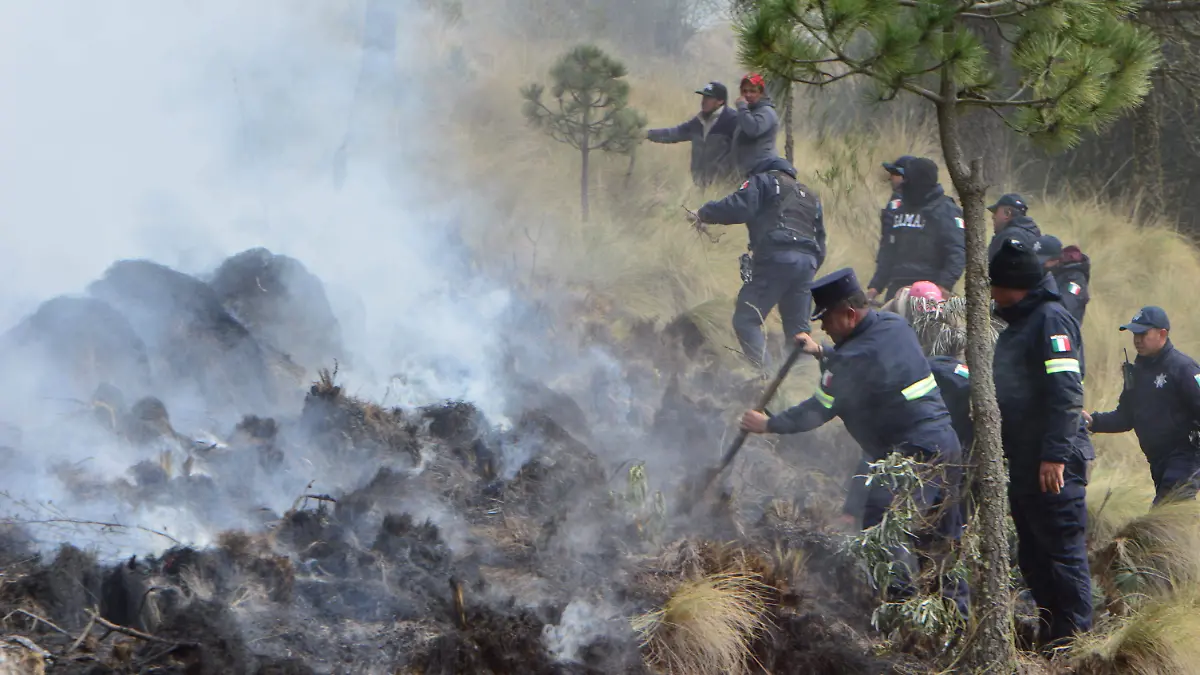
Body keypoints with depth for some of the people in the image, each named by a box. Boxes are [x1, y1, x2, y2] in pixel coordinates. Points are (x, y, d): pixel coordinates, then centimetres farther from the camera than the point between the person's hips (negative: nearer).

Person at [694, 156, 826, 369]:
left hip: (775, 257, -7)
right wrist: (810, 273, 32)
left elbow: (738, 208, -5)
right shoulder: (811, 196, 33)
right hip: (808, 262, 7)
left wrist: (703, 214, 8)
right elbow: (820, 242, 29)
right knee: (797, 328, 11)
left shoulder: (763, 180, 13)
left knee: (745, 320, -8)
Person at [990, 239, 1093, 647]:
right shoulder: (1018, 325, 21)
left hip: (1053, 465, -10)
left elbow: (1066, 393, -20)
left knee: (1062, 552, -8)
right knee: (1033, 556, 12)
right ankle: (1051, 637, 17)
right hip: (1023, 463, 10)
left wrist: (1055, 454, -25)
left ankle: (1074, 638, -6)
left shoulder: (1051, 320, -11)